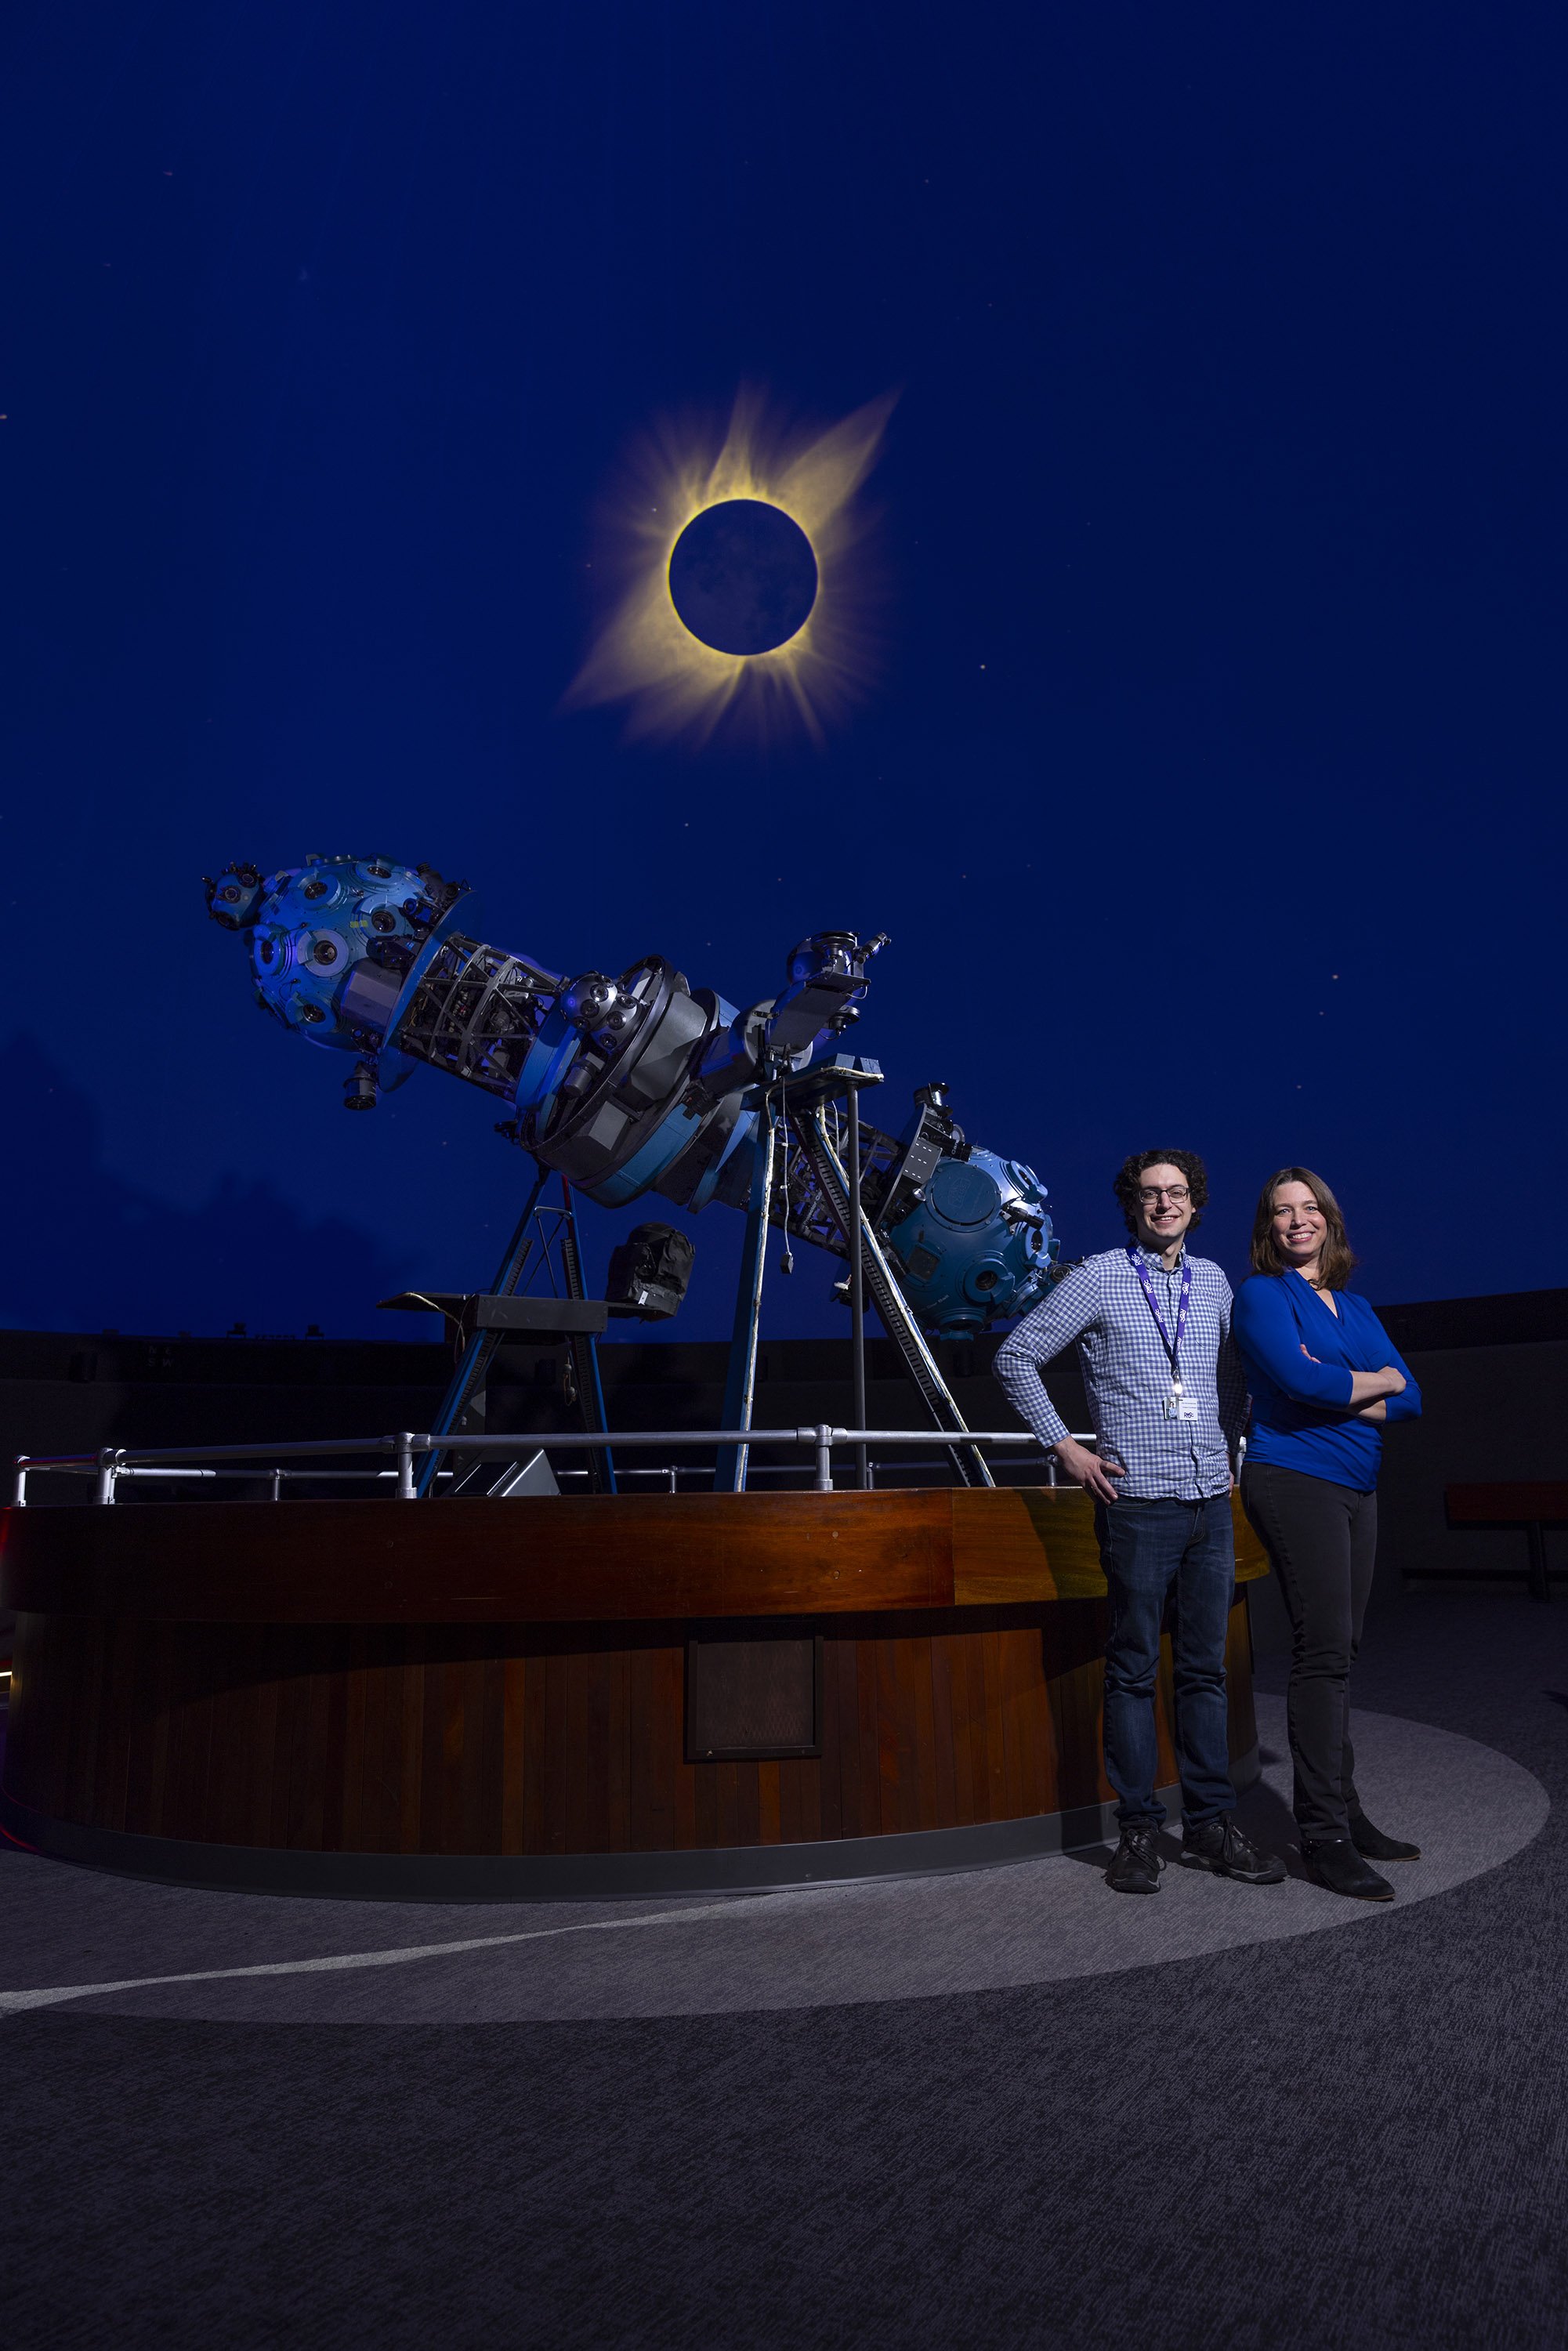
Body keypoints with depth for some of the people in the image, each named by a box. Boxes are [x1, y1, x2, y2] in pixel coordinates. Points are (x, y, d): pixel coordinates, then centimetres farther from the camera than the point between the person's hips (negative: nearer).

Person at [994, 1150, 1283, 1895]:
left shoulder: (1212, 1280, 12)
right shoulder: (1098, 1278, -3)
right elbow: (1016, 1357, -1)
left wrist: (1229, 1444, 16)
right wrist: (1064, 1446, -4)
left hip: (1211, 1500, 5)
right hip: (1138, 1501, -5)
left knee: (1205, 1668, 11)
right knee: (1134, 1670, 3)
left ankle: (1211, 1825, 20)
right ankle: (1139, 1831, 13)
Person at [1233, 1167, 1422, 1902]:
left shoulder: (1356, 1308, 18)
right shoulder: (1262, 1295, -3)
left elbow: (1411, 1399, 10)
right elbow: (1301, 1381, -18)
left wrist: (1339, 1393, -8)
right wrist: (1378, 1381, -2)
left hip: (1355, 1489, 7)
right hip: (1295, 1478, -7)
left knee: (1339, 1651, 10)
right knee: (1322, 1650, -10)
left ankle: (1343, 1814, 18)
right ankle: (1323, 1837, -5)